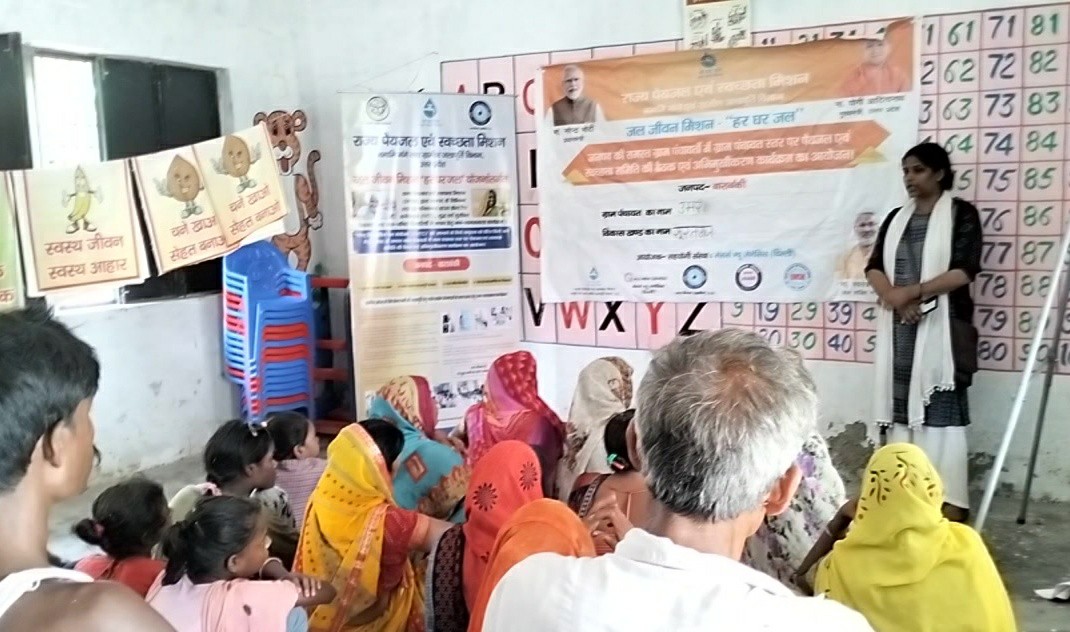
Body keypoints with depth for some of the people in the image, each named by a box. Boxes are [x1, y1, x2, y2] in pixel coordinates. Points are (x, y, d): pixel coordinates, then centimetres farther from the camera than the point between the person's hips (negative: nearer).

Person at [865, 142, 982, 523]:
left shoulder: (961, 214, 2)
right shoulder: (896, 218, 16)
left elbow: (964, 271, -10)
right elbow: (874, 268, 6)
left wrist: (911, 292, -13)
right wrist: (895, 298, -12)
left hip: (941, 326, -5)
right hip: (899, 327, 5)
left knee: (941, 413, -7)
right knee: (901, 410, 6)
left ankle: (950, 506, -4)